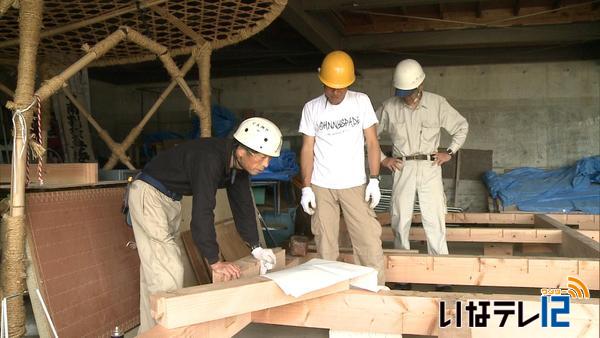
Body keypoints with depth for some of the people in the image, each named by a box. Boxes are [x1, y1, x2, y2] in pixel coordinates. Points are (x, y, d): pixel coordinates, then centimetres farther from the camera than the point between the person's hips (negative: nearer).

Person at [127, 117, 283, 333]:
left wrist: (255, 247, 2)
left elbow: (242, 204, 4)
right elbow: (202, 212, -35)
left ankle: (149, 331, 24)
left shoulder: (238, 162, -5)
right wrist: (214, 261, -32)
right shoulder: (210, 160, -33)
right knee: (167, 272, -12)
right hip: (149, 194, -9)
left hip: (171, 200, 9)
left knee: (155, 271, 14)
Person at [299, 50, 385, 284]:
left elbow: (372, 143, 2)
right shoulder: (311, 108, 2)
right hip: (321, 187, 1)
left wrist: (374, 180, -5)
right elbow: (307, 149, 4)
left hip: (355, 185, 0)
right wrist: (306, 187, -2)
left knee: (369, 239, -4)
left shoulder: (361, 101, 0)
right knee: (325, 243, 5)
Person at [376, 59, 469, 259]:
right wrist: (382, 159, 3)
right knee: (400, 219, 5)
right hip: (402, 168, 1)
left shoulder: (437, 103, -3)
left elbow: (462, 126, 9)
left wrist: (450, 152, 1)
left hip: (430, 167, -1)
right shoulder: (389, 107, -3)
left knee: (434, 220, -2)